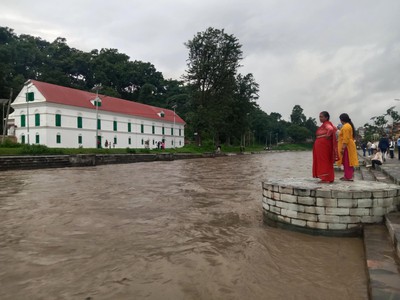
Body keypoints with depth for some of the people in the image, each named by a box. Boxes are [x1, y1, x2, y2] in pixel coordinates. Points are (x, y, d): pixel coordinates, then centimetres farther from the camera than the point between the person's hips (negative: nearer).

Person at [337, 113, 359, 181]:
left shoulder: (345, 126, -15)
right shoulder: (349, 125, 18)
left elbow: (346, 139, -22)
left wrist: (342, 148, -24)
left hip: (347, 147, -10)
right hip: (349, 146, 10)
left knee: (347, 162, -8)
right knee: (348, 162, 12)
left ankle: (348, 177, -6)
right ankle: (348, 176, 17)